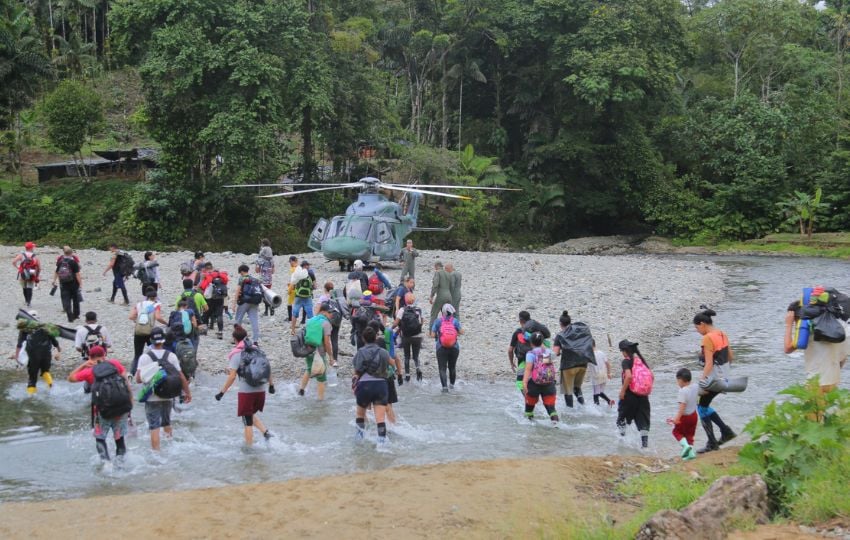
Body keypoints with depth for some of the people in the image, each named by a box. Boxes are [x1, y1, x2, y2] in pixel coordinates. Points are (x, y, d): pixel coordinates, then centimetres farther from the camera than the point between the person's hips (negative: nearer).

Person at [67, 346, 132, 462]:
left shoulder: (89, 371, 0)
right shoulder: (115, 363, 4)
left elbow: (71, 378, 15)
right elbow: (126, 382, 1)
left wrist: (83, 365, 15)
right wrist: (131, 401, 7)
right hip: (122, 407, 2)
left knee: (100, 438, 13)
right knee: (119, 438, 14)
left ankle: (106, 461, -2)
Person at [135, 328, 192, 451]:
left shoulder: (144, 357, -9)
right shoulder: (171, 356, -2)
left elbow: (138, 379, -15)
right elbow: (181, 376, -2)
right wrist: (187, 392, 8)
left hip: (152, 398, -3)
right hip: (168, 397, 3)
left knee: (154, 427, -1)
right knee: (167, 423, 23)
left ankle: (156, 452, -5)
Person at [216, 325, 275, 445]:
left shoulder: (236, 354, -9)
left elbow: (232, 376, -15)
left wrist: (222, 392, -10)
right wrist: (271, 384, 22)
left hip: (246, 391, -5)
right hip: (261, 390, 5)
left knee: (247, 421, 7)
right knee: (251, 414, 25)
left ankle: (249, 447, 12)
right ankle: (265, 431, 6)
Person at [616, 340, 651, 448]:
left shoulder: (626, 361, -11)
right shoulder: (641, 360, 8)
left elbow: (628, 376, -25)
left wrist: (622, 391, -17)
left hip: (630, 394, -6)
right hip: (642, 395, 6)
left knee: (621, 416, 15)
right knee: (642, 418, 7)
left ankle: (622, 437, 18)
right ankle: (645, 442, 0)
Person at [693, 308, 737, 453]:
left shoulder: (707, 338, -18)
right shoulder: (722, 334, 8)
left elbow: (709, 363, -25)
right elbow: (731, 356, 16)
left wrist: (703, 380, -27)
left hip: (713, 379, -9)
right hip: (724, 378, 9)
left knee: (702, 407, 5)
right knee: (703, 405, 21)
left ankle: (712, 443, 7)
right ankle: (726, 431, 18)